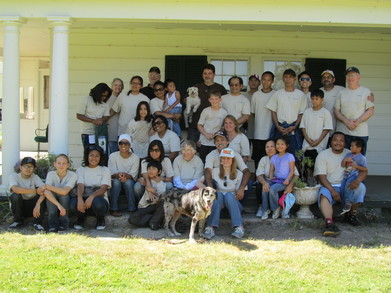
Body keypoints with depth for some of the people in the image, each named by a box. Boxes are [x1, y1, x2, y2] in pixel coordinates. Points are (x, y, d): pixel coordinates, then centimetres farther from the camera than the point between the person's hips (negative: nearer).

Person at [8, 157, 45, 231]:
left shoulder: (35, 177, -5)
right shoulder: (13, 176, -10)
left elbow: (44, 190, -23)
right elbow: (15, 189, -32)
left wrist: (38, 204, -40)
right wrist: (35, 191, -33)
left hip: (32, 206, 1)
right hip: (19, 206, -1)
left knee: (42, 196, -26)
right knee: (15, 196, -30)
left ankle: (37, 223, -12)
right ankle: (18, 221, -8)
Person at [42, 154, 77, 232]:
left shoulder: (73, 175, -15)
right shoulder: (51, 174, -12)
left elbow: (64, 191, -31)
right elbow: (46, 191, -30)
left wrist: (47, 186, -25)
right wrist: (59, 205, -43)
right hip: (53, 206, 1)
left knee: (64, 194, -30)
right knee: (50, 193, -27)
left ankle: (64, 222, -17)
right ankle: (53, 225, -23)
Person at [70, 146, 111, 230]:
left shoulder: (105, 170, 7)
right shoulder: (81, 170, 10)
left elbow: (103, 188, -9)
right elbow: (80, 186, -8)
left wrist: (92, 197, -30)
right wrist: (80, 199, -30)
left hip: (99, 199, -1)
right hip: (84, 199, 1)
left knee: (97, 202, -38)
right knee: (73, 203, -32)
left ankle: (100, 220, 0)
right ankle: (81, 218, 5)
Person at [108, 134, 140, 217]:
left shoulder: (135, 157, -7)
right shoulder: (113, 156, -5)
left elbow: (133, 176, -12)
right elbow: (112, 174, -10)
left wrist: (125, 175, -35)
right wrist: (118, 175, -33)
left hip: (130, 183, 0)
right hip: (116, 183, 1)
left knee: (128, 181, -33)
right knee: (116, 181, -32)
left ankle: (132, 209, -26)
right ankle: (114, 209, -26)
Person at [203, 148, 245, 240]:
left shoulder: (238, 174, 8)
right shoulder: (215, 171, 9)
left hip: (233, 202, 0)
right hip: (218, 200, 0)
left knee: (229, 195, -33)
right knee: (218, 194, -33)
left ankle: (239, 227, -41)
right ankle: (210, 227, -45)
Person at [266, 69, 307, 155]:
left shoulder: (300, 95, 6)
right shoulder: (277, 94, 11)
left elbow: (301, 114, 4)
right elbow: (273, 112, 9)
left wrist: (294, 127, -10)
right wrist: (278, 126, -6)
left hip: (294, 130, -1)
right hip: (279, 129, 1)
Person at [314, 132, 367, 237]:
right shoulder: (323, 155, 1)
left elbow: (363, 171, -1)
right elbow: (321, 176, -7)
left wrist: (357, 180, -26)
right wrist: (332, 191, -23)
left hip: (347, 186, 2)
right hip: (329, 186, -2)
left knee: (361, 187, -26)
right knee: (324, 195, -34)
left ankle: (351, 215, -6)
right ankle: (329, 223, -54)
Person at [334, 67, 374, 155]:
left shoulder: (366, 92, 6)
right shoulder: (342, 92, 13)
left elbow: (371, 111, -1)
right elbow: (336, 111, 7)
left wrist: (357, 121, -13)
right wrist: (346, 121, -9)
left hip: (360, 133, -2)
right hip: (342, 131, 2)